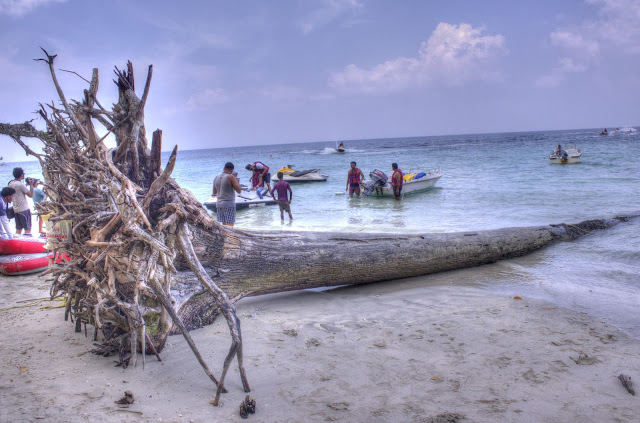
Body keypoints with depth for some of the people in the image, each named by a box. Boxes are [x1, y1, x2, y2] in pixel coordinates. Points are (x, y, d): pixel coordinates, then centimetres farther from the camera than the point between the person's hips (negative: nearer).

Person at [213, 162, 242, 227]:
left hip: (219, 204, 7)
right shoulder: (231, 177, -11)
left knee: (224, 225, 14)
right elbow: (239, 191, -10)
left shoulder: (216, 178, 8)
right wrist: (237, 182, 7)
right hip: (229, 204, -6)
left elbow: (214, 192, 18)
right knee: (230, 226, -5)